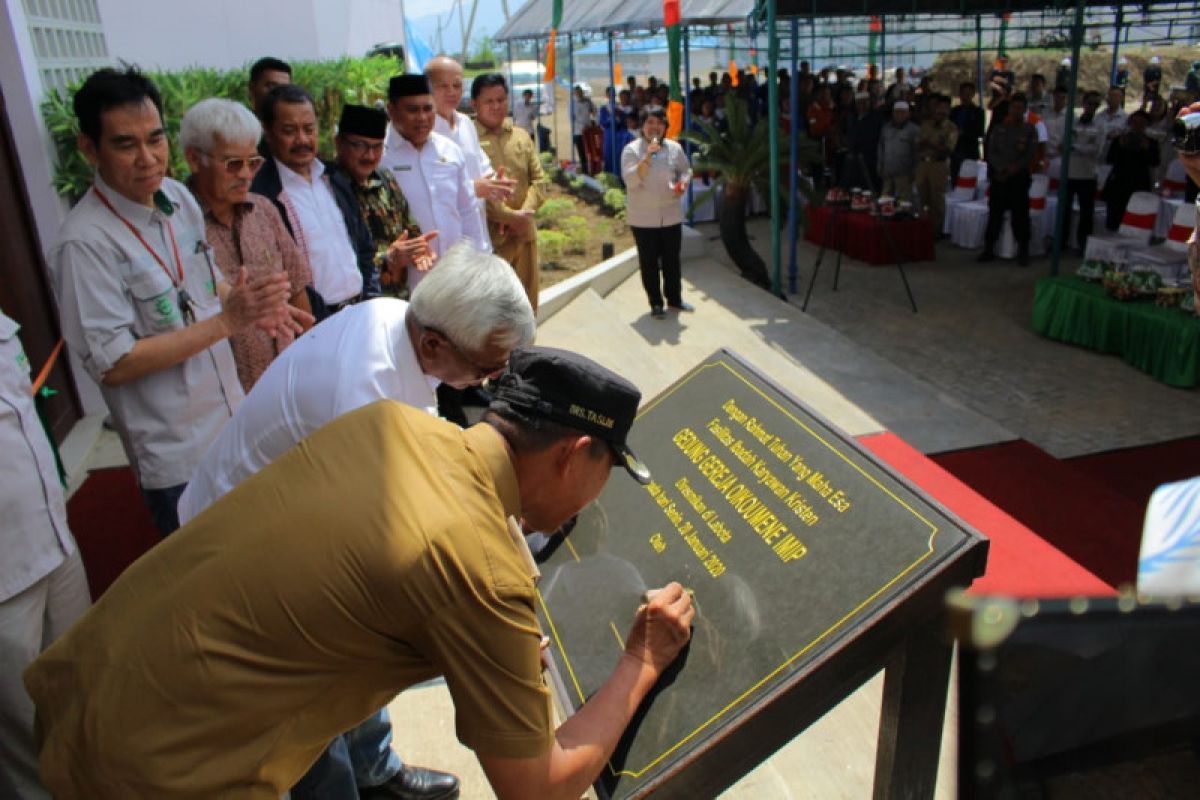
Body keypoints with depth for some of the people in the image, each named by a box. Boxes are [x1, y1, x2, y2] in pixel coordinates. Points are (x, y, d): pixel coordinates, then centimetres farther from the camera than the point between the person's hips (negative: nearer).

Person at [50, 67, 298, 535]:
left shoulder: (178, 196, -1)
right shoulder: (86, 242, -24)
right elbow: (113, 364, -23)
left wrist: (250, 307, -8)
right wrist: (228, 321, -27)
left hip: (232, 420, 7)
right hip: (176, 453, -6)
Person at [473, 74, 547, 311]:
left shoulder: (521, 136, 13)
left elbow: (538, 178, 8)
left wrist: (524, 213, -8)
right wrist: (509, 215, -17)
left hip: (524, 233, 6)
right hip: (488, 235, -6)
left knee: (527, 301, 16)